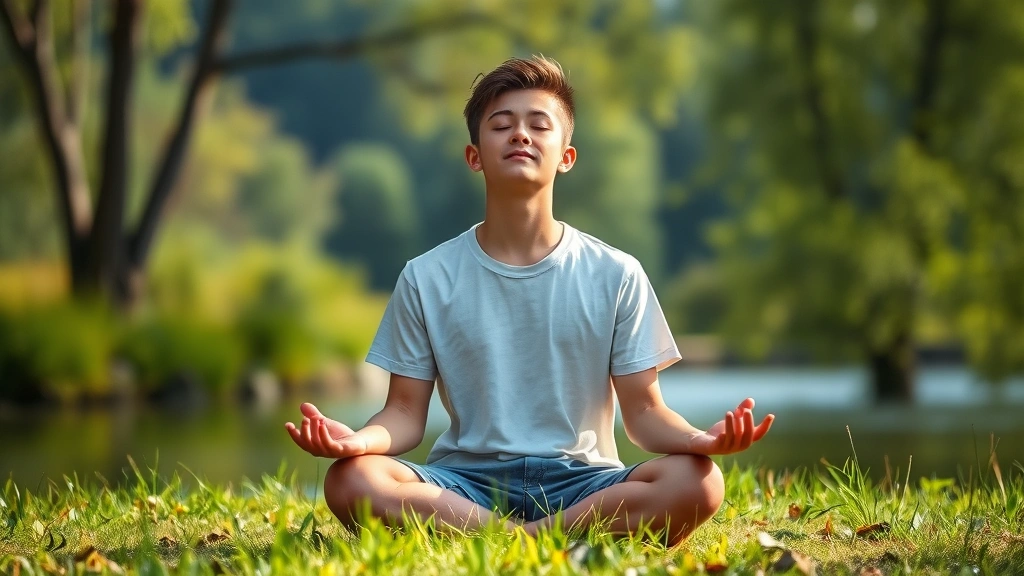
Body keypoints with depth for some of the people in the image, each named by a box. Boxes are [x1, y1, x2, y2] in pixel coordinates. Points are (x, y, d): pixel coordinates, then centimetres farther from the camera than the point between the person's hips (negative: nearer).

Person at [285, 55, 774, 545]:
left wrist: (696, 439, -21)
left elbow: (643, 412, 3)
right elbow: (406, 411, 4)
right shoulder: (427, 279, 5)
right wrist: (361, 439, -21)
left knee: (697, 483, -30)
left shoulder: (615, 276, 4)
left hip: (579, 481, 0)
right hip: (465, 480, 1)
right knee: (351, 482, -31)